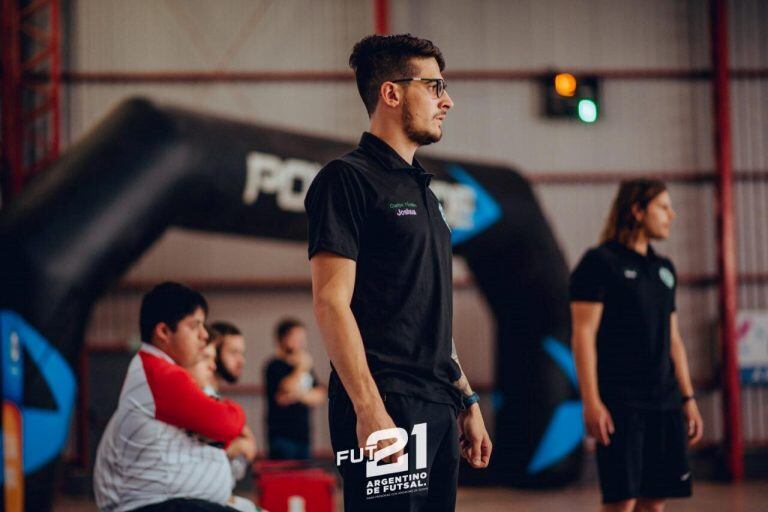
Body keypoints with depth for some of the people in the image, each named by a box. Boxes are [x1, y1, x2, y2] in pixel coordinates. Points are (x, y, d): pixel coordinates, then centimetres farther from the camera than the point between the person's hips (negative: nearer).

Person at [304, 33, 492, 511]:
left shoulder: (422, 190, 20)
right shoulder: (348, 179, -6)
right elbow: (331, 302, -15)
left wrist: (467, 401, 20)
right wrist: (370, 410, -21)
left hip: (438, 410, 9)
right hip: (387, 408, -9)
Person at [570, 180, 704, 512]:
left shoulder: (664, 269, 17)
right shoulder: (600, 262, -5)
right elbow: (583, 335, -10)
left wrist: (688, 398, 16)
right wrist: (591, 402, -17)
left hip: (664, 403, 7)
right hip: (620, 403, -7)